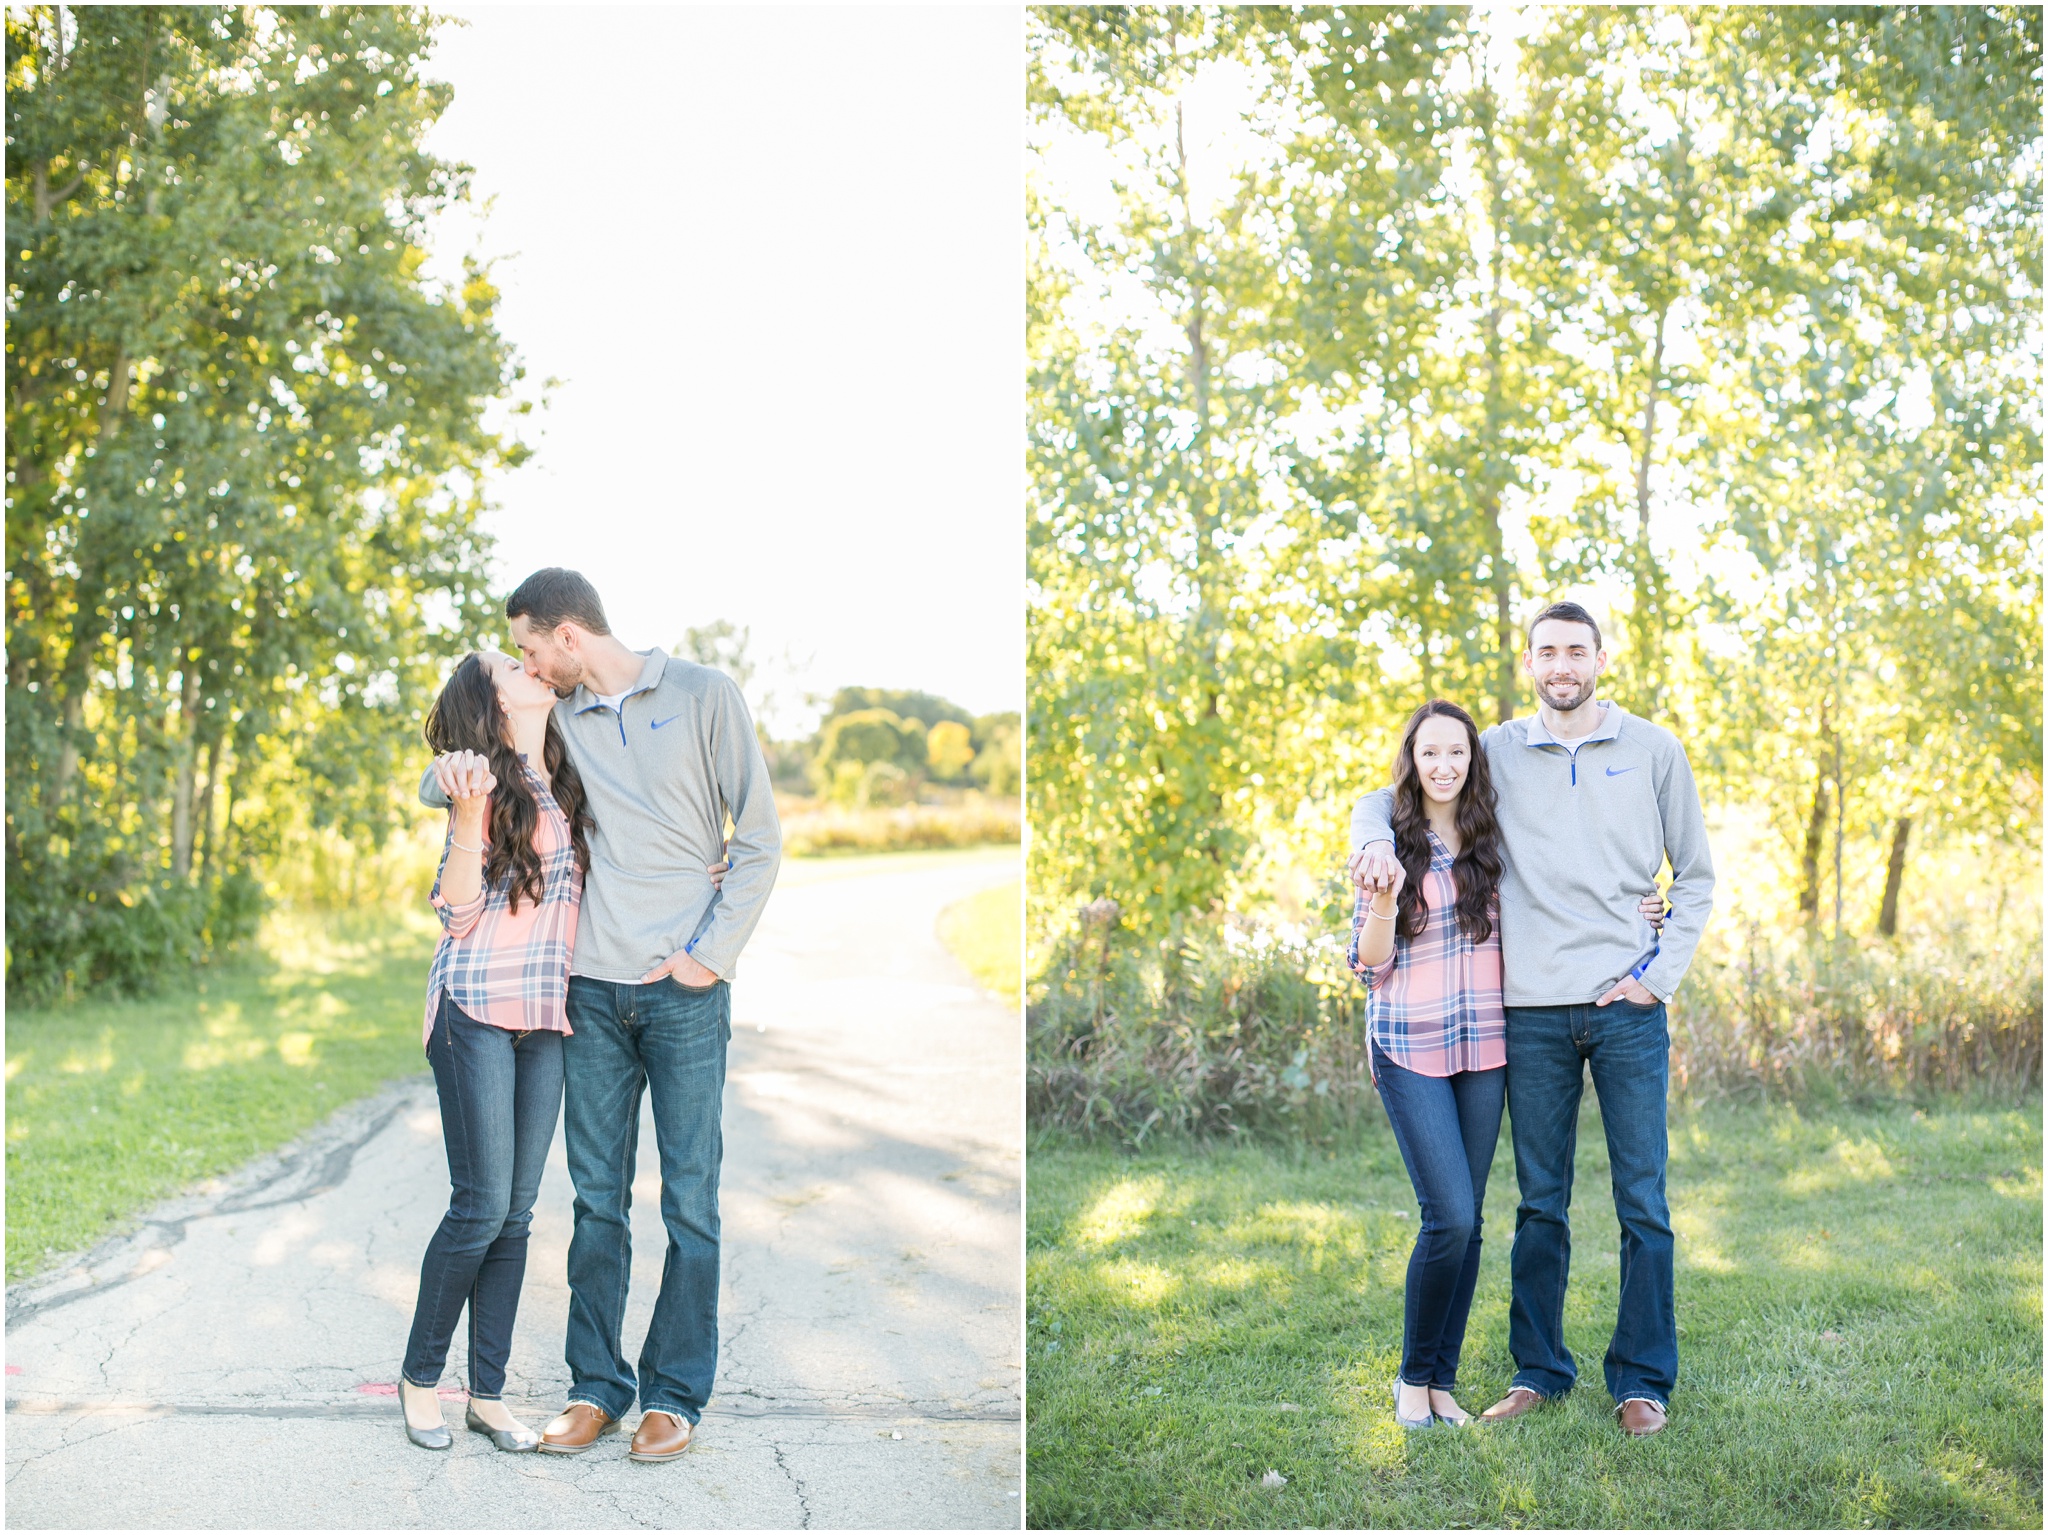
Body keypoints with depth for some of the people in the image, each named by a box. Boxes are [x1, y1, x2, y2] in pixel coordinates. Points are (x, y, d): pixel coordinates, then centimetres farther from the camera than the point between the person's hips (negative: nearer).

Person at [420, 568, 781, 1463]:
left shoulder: (703, 695, 2)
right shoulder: (555, 719, 12)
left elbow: (760, 837, 0)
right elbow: (435, 787, 19)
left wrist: (711, 953, -6)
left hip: (685, 990, -4)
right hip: (594, 986, 4)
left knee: (690, 1198, 0)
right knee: (597, 1197, 7)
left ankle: (675, 1393, 10)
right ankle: (596, 1385, 17)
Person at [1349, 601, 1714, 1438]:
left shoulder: (1653, 749, 5)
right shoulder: (1497, 752, 6)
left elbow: (1696, 875, 10)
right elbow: (1386, 799, 12)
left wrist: (1661, 973, -1)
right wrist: (1375, 842, -11)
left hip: (1626, 1006, -1)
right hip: (1534, 1010, 1)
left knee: (1643, 1202, 2)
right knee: (1540, 1203, 9)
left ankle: (1643, 1379, 13)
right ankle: (1538, 1369, 20)